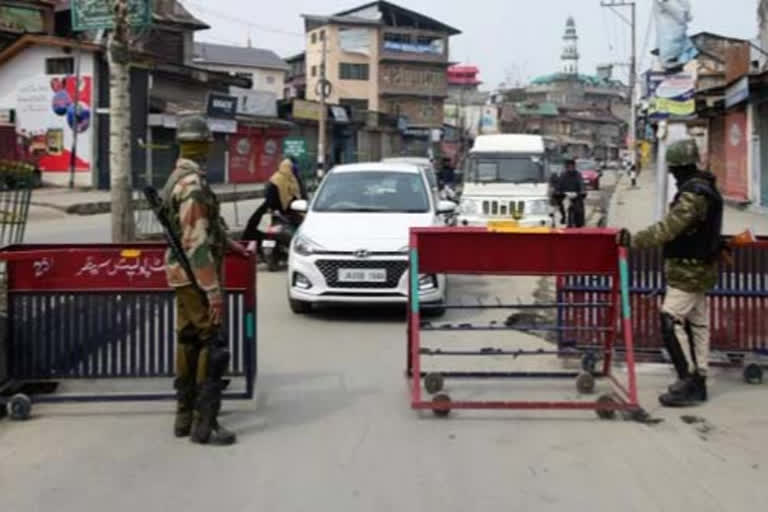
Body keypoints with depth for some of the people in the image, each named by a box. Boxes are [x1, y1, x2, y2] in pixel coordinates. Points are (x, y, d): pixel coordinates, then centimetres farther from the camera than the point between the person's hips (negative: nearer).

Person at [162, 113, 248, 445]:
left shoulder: (178, 178, 11)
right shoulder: (193, 185, -21)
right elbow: (196, 244, -25)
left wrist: (231, 245, 34)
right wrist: (213, 291, -24)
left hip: (181, 274, 10)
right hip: (196, 276, -10)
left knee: (188, 343, 14)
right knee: (212, 347, -6)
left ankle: (185, 416, 21)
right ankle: (204, 424, -4)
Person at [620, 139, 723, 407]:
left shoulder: (693, 194, -20)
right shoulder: (705, 188, 12)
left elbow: (669, 227, -28)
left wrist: (635, 240, -28)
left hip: (688, 271, -10)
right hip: (699, 267, 10)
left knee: (672, 323, -10)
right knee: (697, 324, 13)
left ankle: (689, 383, -9)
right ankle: (698, 381, 20)